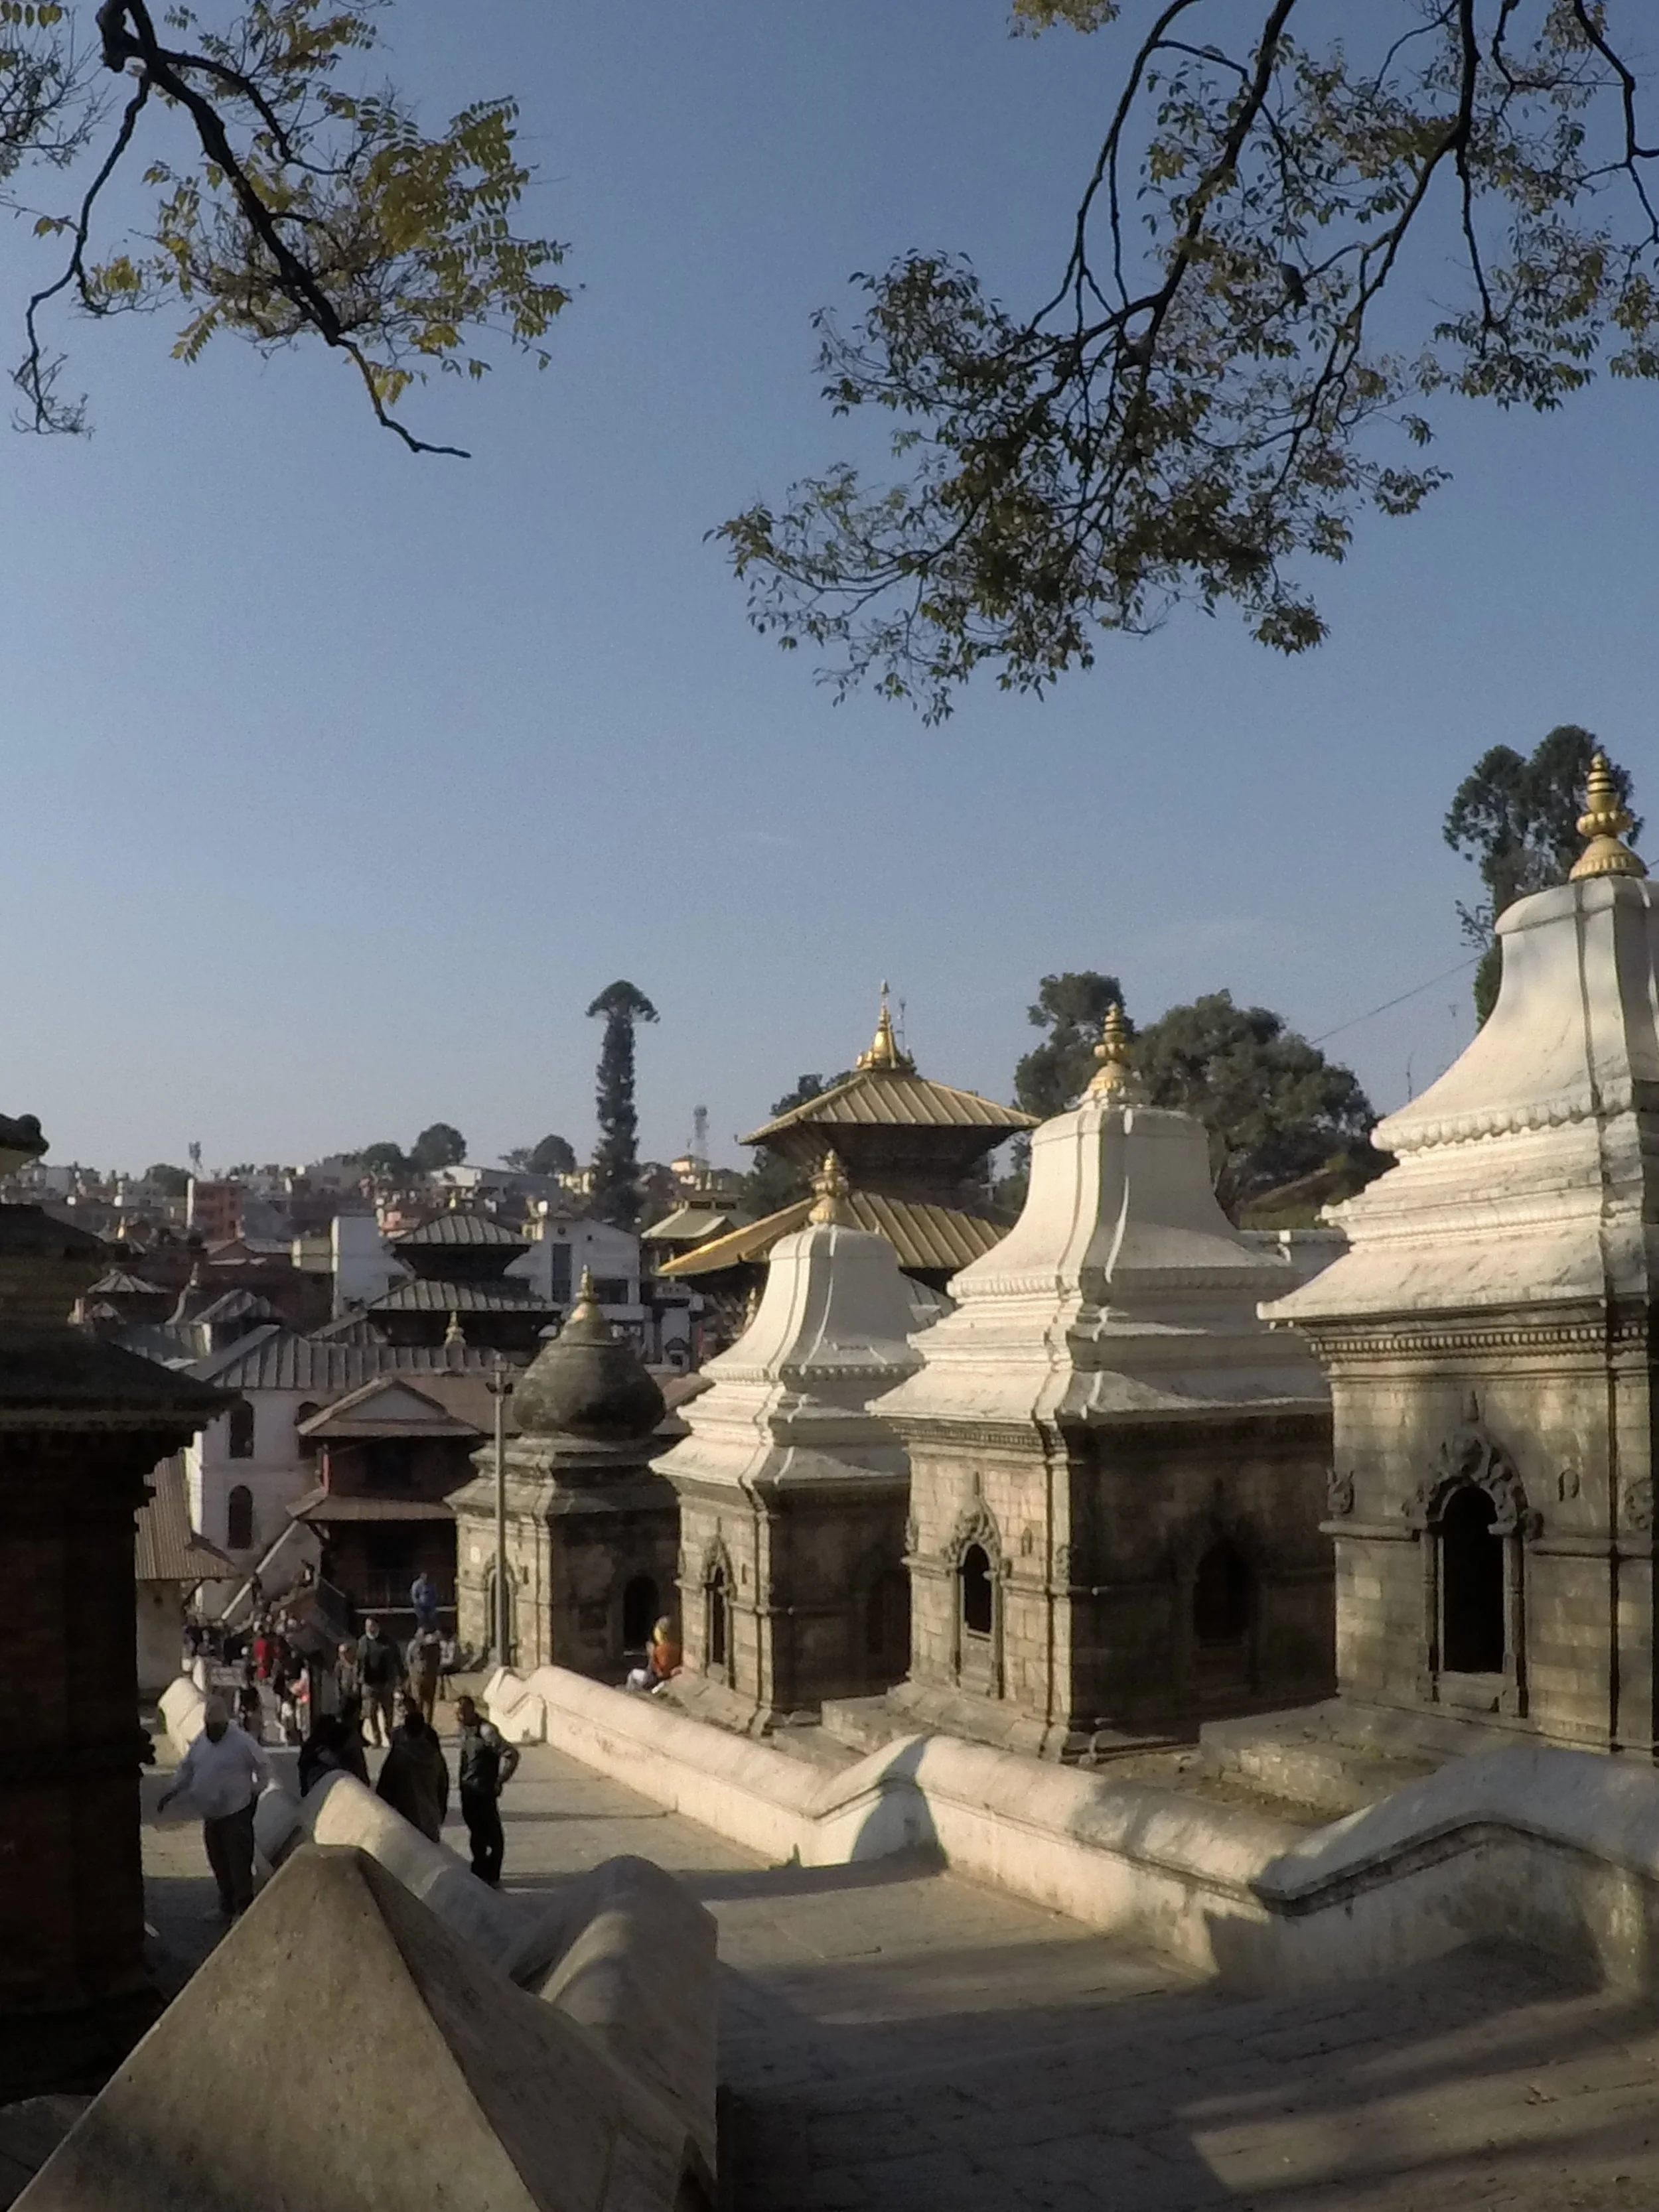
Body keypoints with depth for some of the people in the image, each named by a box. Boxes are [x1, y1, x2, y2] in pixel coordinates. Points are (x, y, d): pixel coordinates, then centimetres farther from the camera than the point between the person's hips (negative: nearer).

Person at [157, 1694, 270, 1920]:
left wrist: (255, 1791, -6)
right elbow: (187, 1769, 15)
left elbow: (264, 1767, -6)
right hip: (211, 1815, 7)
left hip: (236, 1814, -7)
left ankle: (244, 1909, -1)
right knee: (219, 1864, 16)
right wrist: (172, 1792, 6)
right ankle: (227, 1907, 29)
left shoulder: (242, 1742, -14)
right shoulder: (200, 1742, 7)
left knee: (239, 1863, -7)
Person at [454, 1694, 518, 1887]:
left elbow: (512, 1755, -24)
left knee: (492, 1835, 3)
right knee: (476, 1832, 19)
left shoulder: (486, 1731, -23)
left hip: (485, 1791, -8)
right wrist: (463, 1781, 13)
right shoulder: (465, 1728, 1)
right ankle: (479, 1871, 32)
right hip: (468, 1790, 8)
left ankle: (492, 1877, 13)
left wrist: (500, 1782, -18)